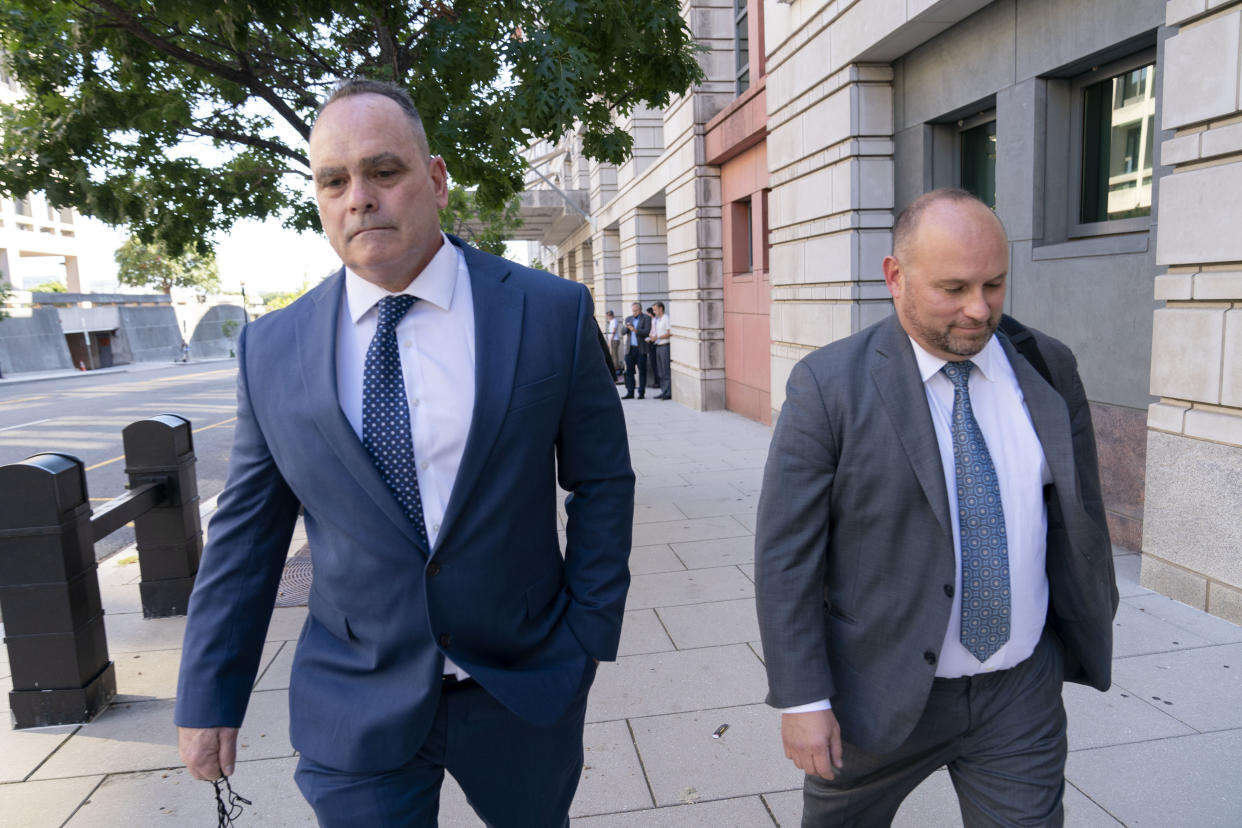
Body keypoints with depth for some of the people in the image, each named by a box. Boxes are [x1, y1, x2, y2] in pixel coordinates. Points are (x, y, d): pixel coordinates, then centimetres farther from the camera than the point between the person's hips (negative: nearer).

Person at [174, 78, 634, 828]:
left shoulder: (553, 313, -10)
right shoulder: (272, 351, -4)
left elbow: (601, 482, -3)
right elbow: (246, 534, 2)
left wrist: (589, 632, -4)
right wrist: (209, 698, 6)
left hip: (526, 690, 1)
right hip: (356, 711, 0)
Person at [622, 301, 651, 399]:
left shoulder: (646, 318, 0)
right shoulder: (628, 319, 15)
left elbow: (647, 332, -11)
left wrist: (635, 330, -23)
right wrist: (626, 328, -13)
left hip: (641, 349, -4)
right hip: (630, 349, 4)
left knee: (642, 372, -1)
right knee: (629, 371, 3)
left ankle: (641, 393, 5)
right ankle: (630, 393, 7)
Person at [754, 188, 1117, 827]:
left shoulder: (1050, 367, -1)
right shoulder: (829, 385, -16)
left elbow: (1078, 514, 8)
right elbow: (784, 554, -14)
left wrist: (1088, 641, 13)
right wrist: (802, 699, -14)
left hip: (1022, 696, 3)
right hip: (881, 695, -2)